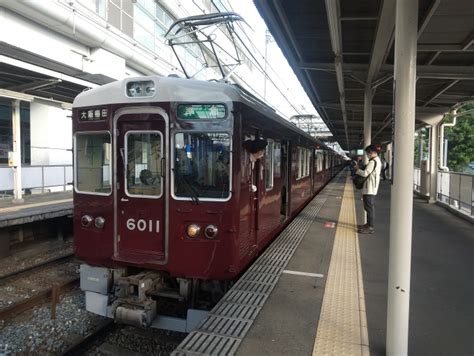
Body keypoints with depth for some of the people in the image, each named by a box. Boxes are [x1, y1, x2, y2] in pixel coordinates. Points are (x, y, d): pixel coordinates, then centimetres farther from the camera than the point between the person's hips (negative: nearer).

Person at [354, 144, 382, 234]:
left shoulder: (373, 162, -18)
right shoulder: (378, 161, 16)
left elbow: (365, 173, -22)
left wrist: (357, 169, -7)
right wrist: (360, 169, 9)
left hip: (369, 189, -11)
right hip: (372, 188, 11)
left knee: (369, 207, -7)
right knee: (370, 207, 17)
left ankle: (370, 227, -3)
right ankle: (369, 224, 26)